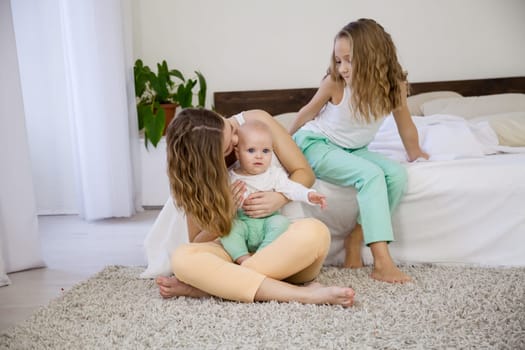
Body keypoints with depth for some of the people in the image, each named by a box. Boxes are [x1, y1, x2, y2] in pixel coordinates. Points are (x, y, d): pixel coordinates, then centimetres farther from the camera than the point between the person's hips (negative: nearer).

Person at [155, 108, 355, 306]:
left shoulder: (257, 121, -5)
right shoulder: (195, 170, -5)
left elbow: (304, 172, 2)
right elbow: (196, 243, 0)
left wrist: (280, 198, -19)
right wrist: (224, 214, -20)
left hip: (285, 248, 1)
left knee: (314, 232, -36)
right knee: (183, 258, -31)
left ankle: (203, 286, -26)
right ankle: (303, 294, -37)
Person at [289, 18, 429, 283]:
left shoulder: (394, 85, -13)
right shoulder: (335, 83, -20)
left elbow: (405, 124, 4)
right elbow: (308, 112, -3)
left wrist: (415, 153, 17)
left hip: (353, 150, 5)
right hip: (315, 145, -5)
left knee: (397, 174, -20)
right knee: (371, 175, -29)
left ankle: (356, 237, -10)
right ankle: (382, 262, -34)